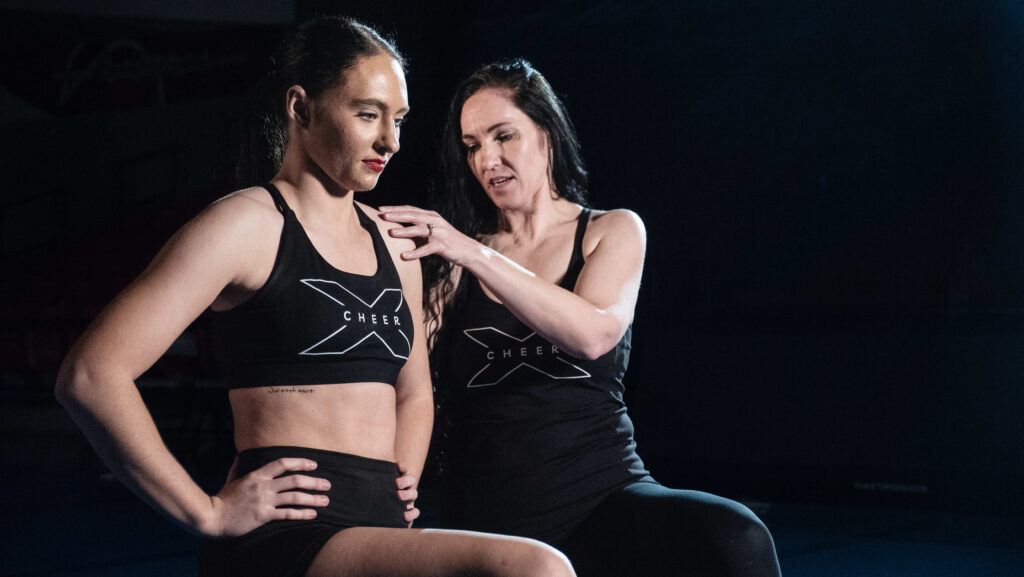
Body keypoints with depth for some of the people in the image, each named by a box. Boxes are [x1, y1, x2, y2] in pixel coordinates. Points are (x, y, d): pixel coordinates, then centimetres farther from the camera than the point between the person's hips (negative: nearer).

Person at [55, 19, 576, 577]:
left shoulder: (394, 243, 19)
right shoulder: (248, 224, -4)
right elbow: (90, 375, -12)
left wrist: (405, 480, 14)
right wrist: (209, 513, -13)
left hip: (379, 529, 8)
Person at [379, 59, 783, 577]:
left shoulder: (613, 231, 10)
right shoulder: (454, 259, 12)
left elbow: (593, 333, -12)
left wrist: (474, 254, -18)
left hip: (602, 491, 0)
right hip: (488, 507, 1)